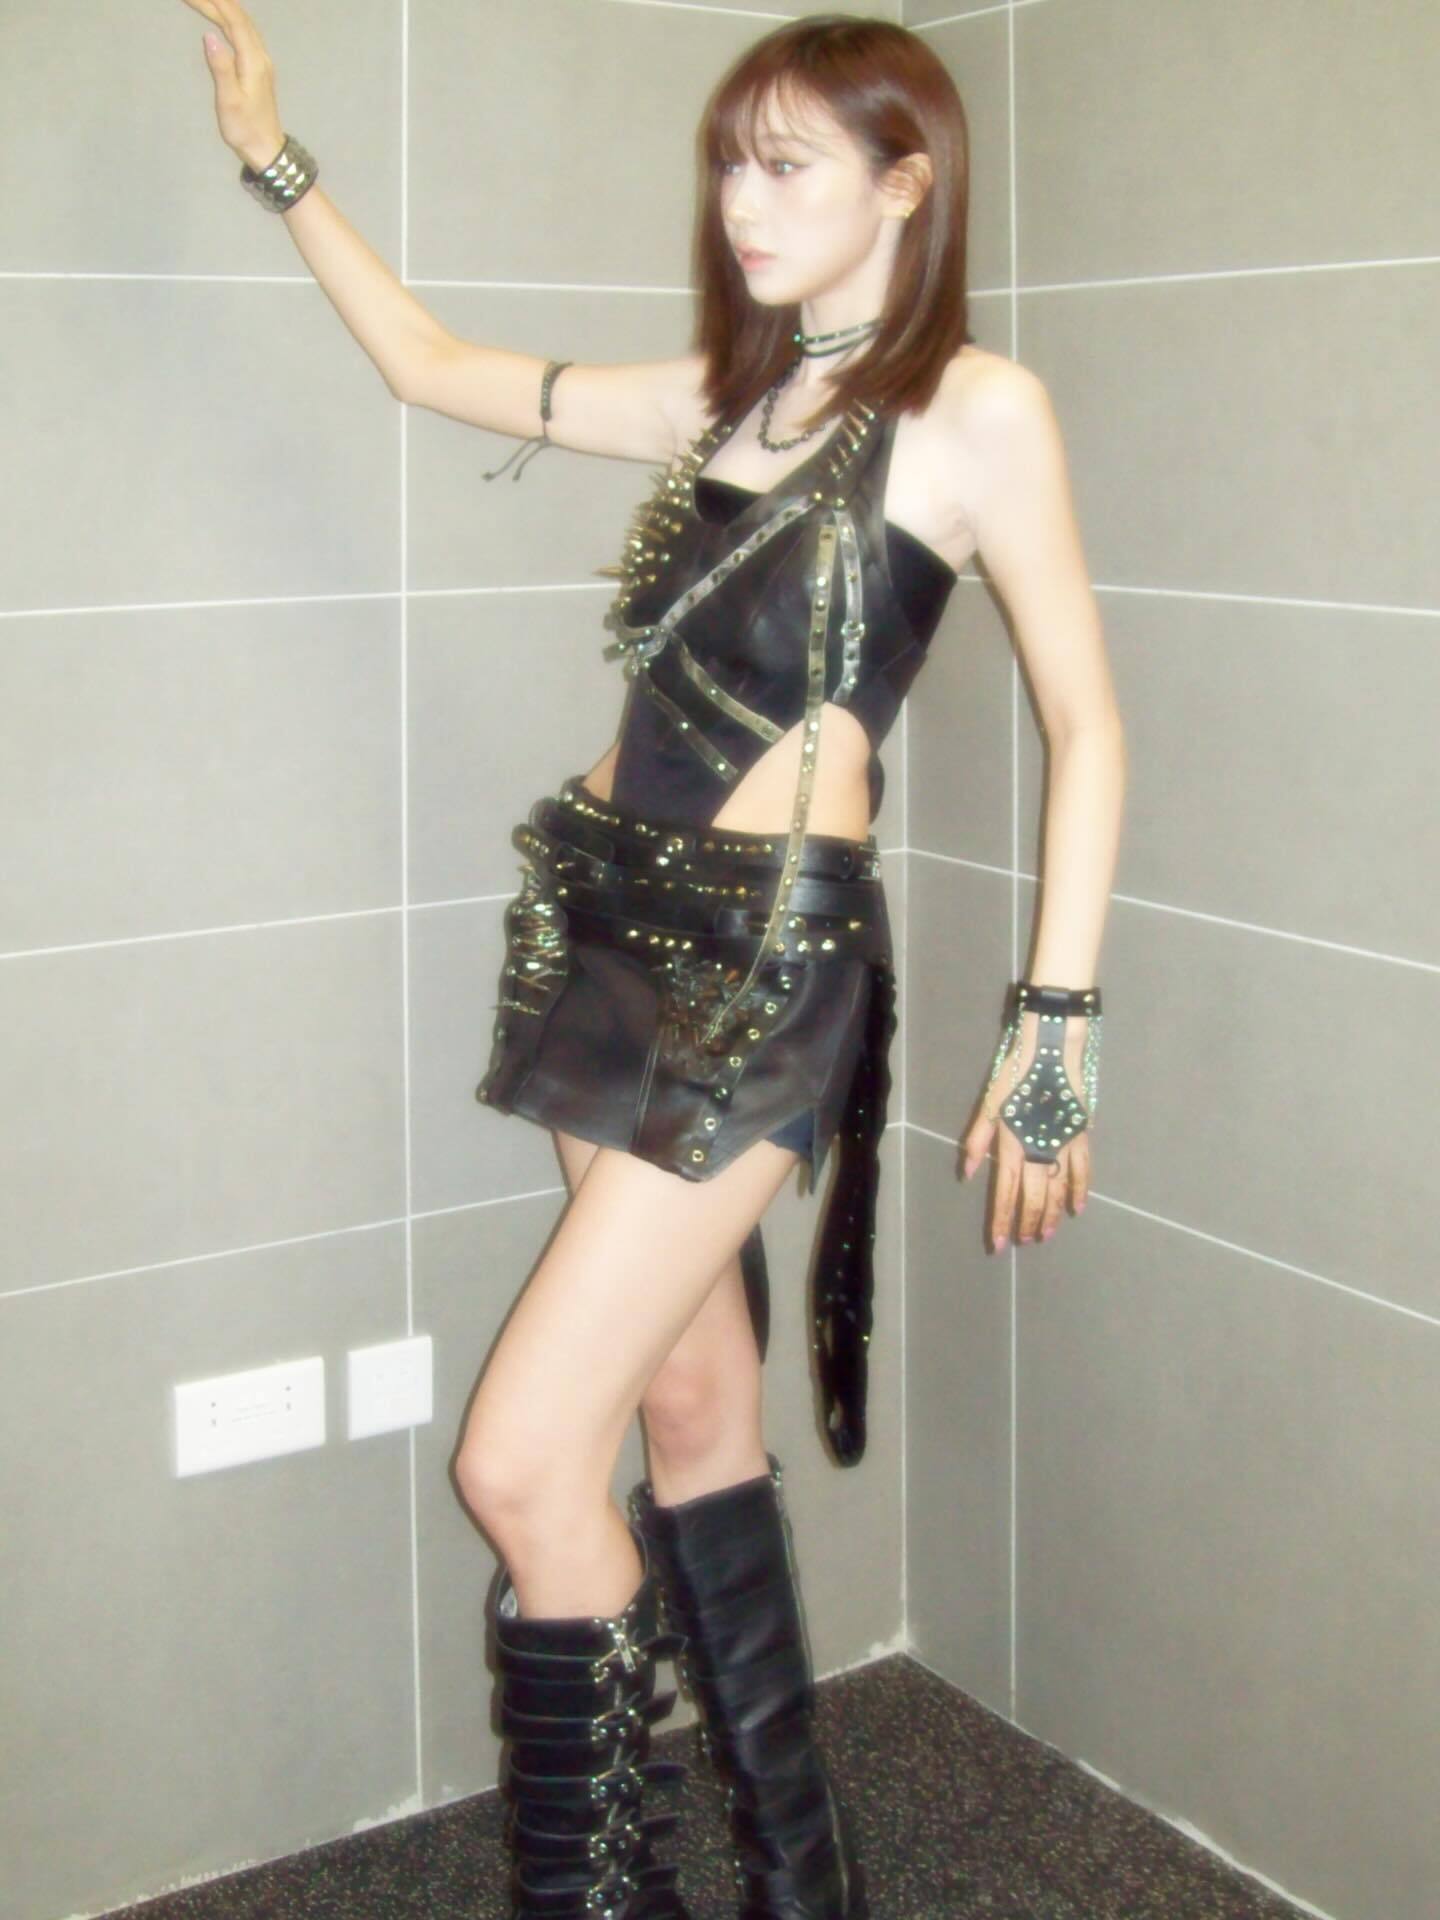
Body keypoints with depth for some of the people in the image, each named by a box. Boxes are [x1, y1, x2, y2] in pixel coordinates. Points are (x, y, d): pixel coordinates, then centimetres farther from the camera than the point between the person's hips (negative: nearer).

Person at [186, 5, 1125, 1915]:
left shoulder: (976, 410, -4)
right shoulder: (724, 396, 15)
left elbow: (1087, 722, -5)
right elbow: (432, 364, 24)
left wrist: (1058, 1017, -9)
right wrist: (277, 159, 23)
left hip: (771, 951, -7)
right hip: (615, 922, 7)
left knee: (524, 1461, -11)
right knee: (693, 1410, 13)